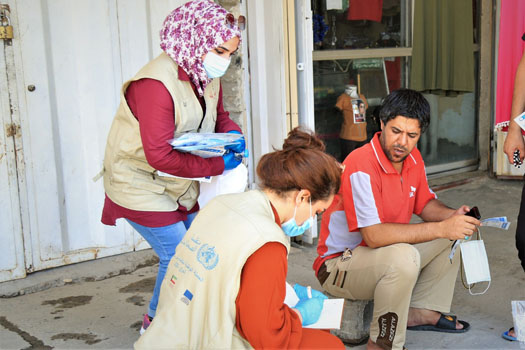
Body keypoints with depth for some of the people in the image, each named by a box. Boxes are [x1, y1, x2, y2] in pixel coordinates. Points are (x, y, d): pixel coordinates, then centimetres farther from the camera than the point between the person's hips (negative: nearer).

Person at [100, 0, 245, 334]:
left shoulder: (208, 77, -1)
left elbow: (219, 117, 16)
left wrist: (233, 134, -8)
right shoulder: (156, 84, -29)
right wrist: (217, 165, -27)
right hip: (141, 184, -8)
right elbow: (160, 156, -32)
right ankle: (156, 326, 16)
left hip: (181, 184, 8)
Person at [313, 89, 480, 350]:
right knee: (404, 256, -37)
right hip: (338, 264, -9)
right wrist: (441, 228, -33)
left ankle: (421, 311, 12)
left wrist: (453, 216, -12)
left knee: (455, 235, 8)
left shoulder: (413, 158, 0)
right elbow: (374, 236, -33)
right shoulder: (361, 165, -27)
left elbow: (425, 204, 11)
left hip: (386, 255, 9)